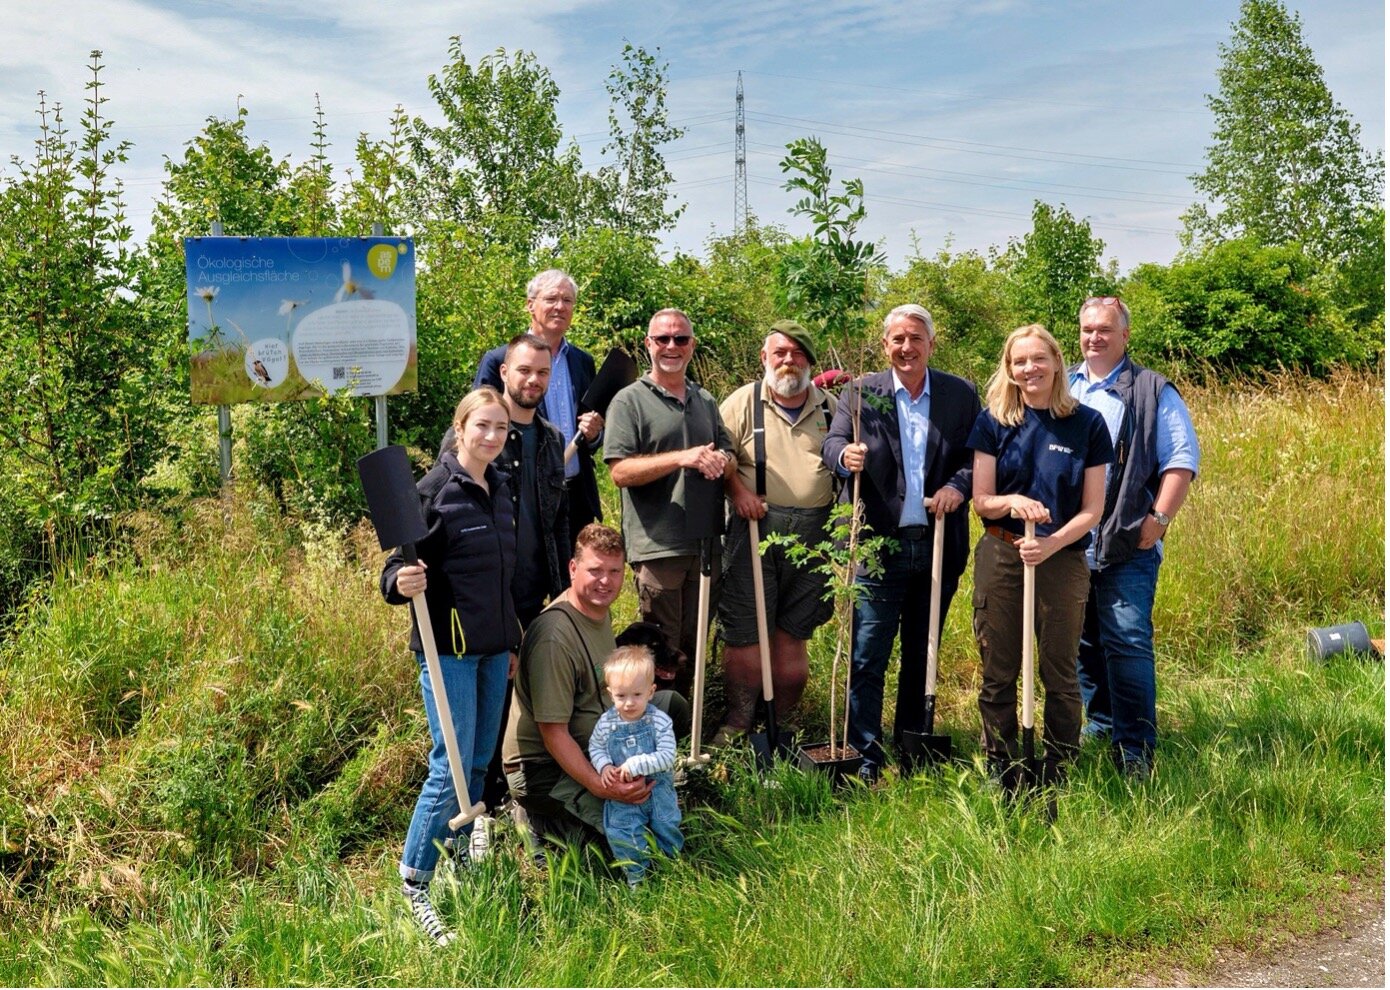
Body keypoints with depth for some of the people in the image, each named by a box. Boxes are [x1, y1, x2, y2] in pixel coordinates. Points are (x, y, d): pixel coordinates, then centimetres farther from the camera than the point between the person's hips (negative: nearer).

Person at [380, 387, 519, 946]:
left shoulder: (500, 490, 11)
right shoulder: (435, 490, -12)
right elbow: (403, 564, -14)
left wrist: (511, 641, 24)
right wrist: (401, 583, -33)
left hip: (493, 648, 7)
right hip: (449, 647, -7)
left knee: (479, 764, 14)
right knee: (450, 768, -8)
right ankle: (413, 888, 5)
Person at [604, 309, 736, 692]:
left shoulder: (706, 401, 17)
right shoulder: (629, 401, -3)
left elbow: (728, 456, 18)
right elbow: (620, 471, -12)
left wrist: (722, 461, -7)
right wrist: (682, 458, -22)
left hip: (706, 543, 6)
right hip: (658, 546, -6)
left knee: (693, 646, 14)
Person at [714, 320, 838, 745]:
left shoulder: (830, 407, 12)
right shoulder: (744, 402, 3)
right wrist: (737, 490, -13)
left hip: (813, 531, 3)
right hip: (756, 527, -2)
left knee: (793, 629, 9)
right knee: (745, 627, -2)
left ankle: (781, 718, 22)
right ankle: (739, 718, 13)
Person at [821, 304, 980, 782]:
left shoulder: (961, 394, 6)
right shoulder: (860, 392, 3)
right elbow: (832, 445, -7)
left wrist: (958, 486, -15)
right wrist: (846, 455, -30)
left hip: (939, 544, 2)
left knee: (922, 654, 13)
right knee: (867, 657, -4)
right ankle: (865, 757, 4)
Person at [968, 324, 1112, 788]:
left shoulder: (1087, 424, 0)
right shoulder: (994, 421, 2)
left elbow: (1091, 510, -1)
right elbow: (981, 501, 2)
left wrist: (1052, 543, -17)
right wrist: (1011, 502, -19)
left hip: (1063, 559, -1)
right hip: (1000, 556, 1)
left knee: (1060, 677, 5)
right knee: (998, 676, 6)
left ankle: (1056, 783, 18)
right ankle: (1002, 781, 19)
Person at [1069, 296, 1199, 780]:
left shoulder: (1153, 391, 2)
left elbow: (1182, 459, -3)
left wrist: (1158, 520, -11)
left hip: (1128, 546, -5)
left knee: (1127, 643, -9)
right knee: (1082, 644, 12)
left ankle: (1135, 749, -2)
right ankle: (1096, 731, 26)